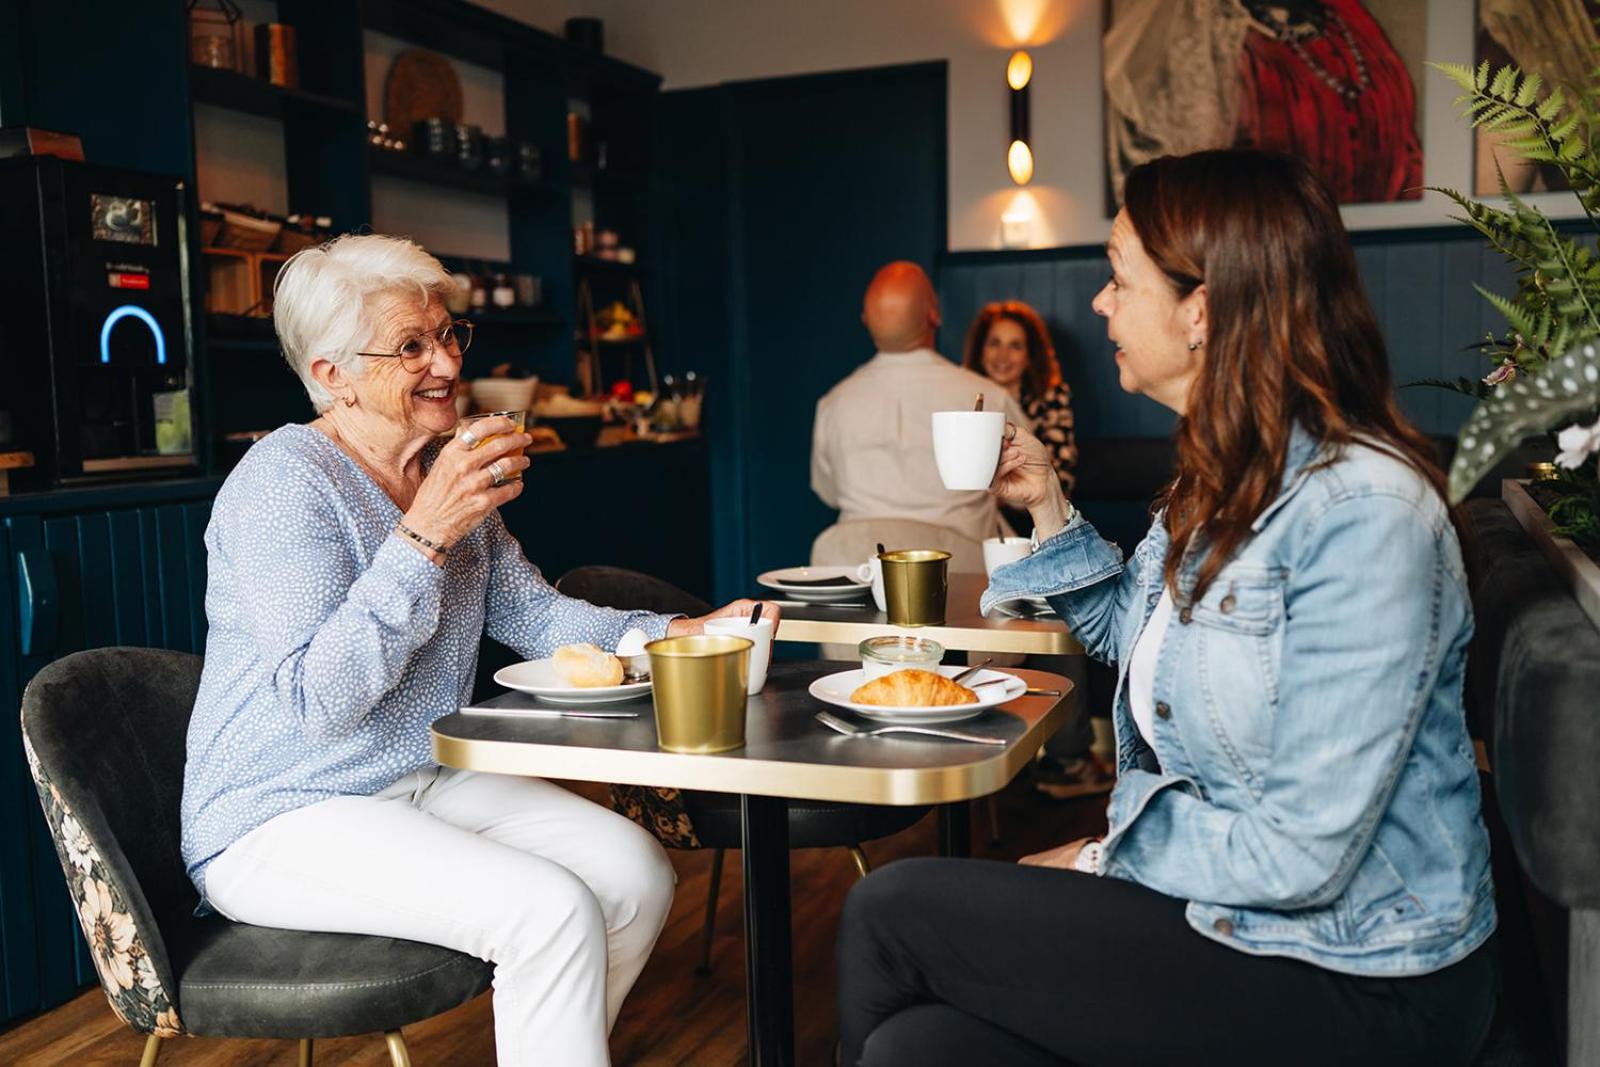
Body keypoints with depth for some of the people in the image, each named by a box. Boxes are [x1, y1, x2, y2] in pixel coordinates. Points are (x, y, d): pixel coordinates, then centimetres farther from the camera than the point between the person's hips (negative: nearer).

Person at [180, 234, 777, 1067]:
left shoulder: (451, 471, 9)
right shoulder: (285, 481, -17)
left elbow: (534, 614, 9)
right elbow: (319, 701, -24)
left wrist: (672, 635, -6)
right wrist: (425, 534, -30)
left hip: (427, 782, 8)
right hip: (280, 819, -7)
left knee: (637, 872, -8)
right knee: (550, 910, -26)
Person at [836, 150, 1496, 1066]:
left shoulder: (1362, 511, -23)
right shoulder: (1229, 478, 5)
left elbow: (1300, 855, -24)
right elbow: (1145, 646, 22)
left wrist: (1097, 859, -9)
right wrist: (1046, 504, 9)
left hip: (1353, 987, -7)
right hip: (1222, 902, 7)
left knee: (892, 909, -14)